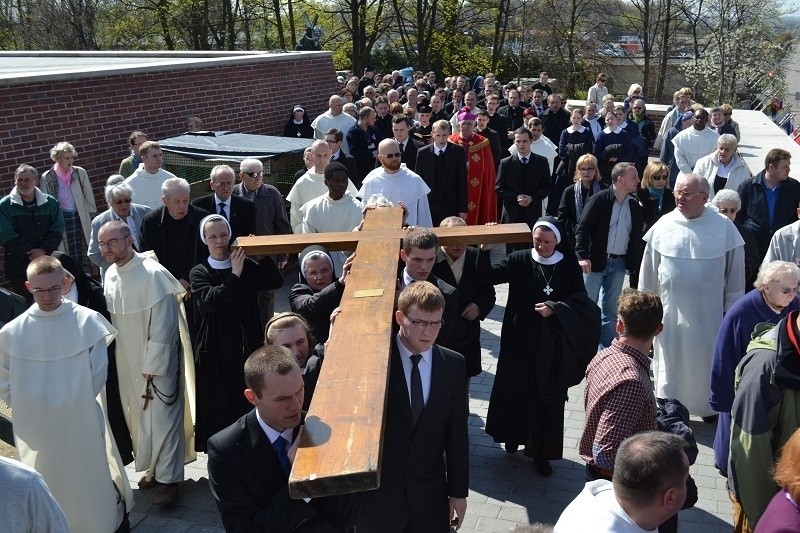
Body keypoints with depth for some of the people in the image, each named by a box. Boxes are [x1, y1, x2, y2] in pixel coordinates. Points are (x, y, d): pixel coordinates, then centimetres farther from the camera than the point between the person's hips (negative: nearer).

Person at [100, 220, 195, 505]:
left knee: (162, 417, 1)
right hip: (128, 361, 6)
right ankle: (154, 466, 32)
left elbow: (163, 326, -18)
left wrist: (152, 368, -16)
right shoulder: (110, 275, 1)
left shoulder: (153, 274, -20)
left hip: (158, 361, -6)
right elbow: (113, 319, 10)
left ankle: (167, 476, 14)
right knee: (139, 415, 15)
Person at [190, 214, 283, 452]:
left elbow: (276, 281, -7)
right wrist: (235, 275, -19)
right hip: (216, 350, -2)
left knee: (249, 401, 8)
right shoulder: (199, 273, -2)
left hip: (247, 346, 2)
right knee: (220, 407, 5)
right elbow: (209, 301, -19)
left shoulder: (247, 266, 4)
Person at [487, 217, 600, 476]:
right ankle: (514, 436, 35)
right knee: (516, 389, 11)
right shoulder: (520, 260, -5)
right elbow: (490, 275, -17)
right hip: (520, 340, 0)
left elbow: (581, 300, -4)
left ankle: (542, 452, 19)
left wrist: (555, 308, -17)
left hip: (551, 344, 0)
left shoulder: (569, 266, -3)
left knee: (548, 398, 6)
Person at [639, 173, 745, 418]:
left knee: (706, 363, 11)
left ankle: (711, 407, 30)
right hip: (670, 312, 1)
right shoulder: (664, 225, -4)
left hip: (709, 313, -1)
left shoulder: (724, 227, -7)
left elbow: (735, 272, -1)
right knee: (671, 363, 10)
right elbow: (649, 270, 3)